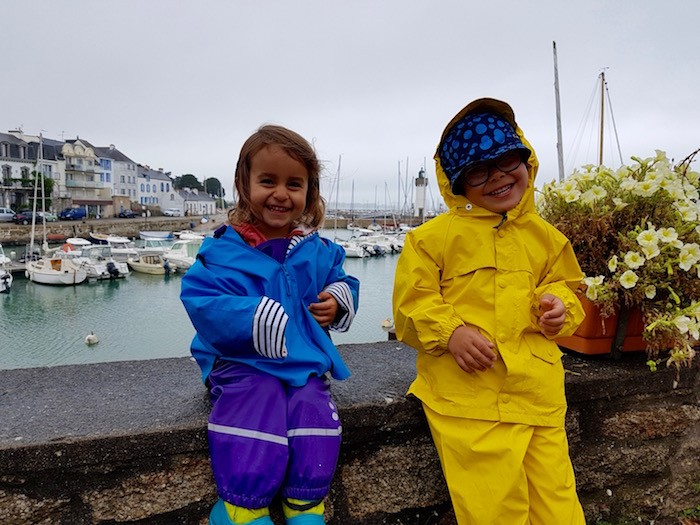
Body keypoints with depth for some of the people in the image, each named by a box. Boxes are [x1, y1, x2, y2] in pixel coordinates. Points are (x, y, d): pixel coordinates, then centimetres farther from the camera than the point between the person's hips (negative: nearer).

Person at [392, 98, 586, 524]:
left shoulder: (545, 236, 12)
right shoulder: (434, 237, -1)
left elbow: (566, 287, 24)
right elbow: (411, 305, 0)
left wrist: (559, 305, 1)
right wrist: (450, 332, -17)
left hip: (539, 397, 4)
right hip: (467, 401, -3)